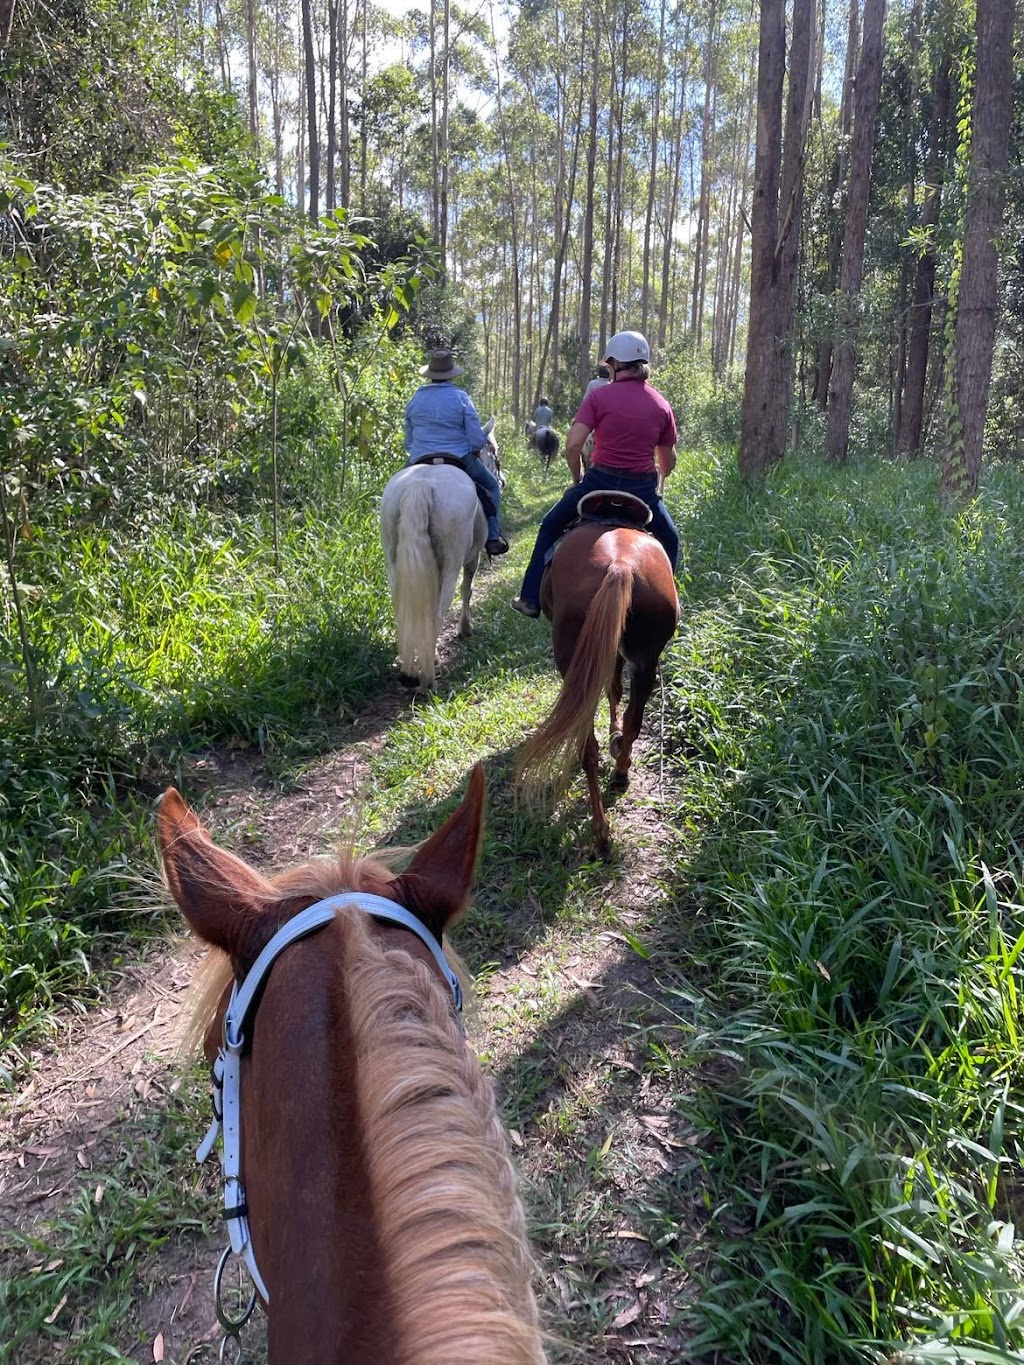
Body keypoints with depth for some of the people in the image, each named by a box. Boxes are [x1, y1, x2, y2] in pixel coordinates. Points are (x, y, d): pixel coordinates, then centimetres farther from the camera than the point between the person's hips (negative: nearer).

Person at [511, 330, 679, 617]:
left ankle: (531, 599, 22)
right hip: (643, 488, 2)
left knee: (549, 528, 21)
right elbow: (668, 460, 11)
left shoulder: (599, 396, -6)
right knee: (670, 542, 27)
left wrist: (577, 478, 3)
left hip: (599, 481, -1)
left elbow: (572, 445, -14)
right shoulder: (662, 405, 4)